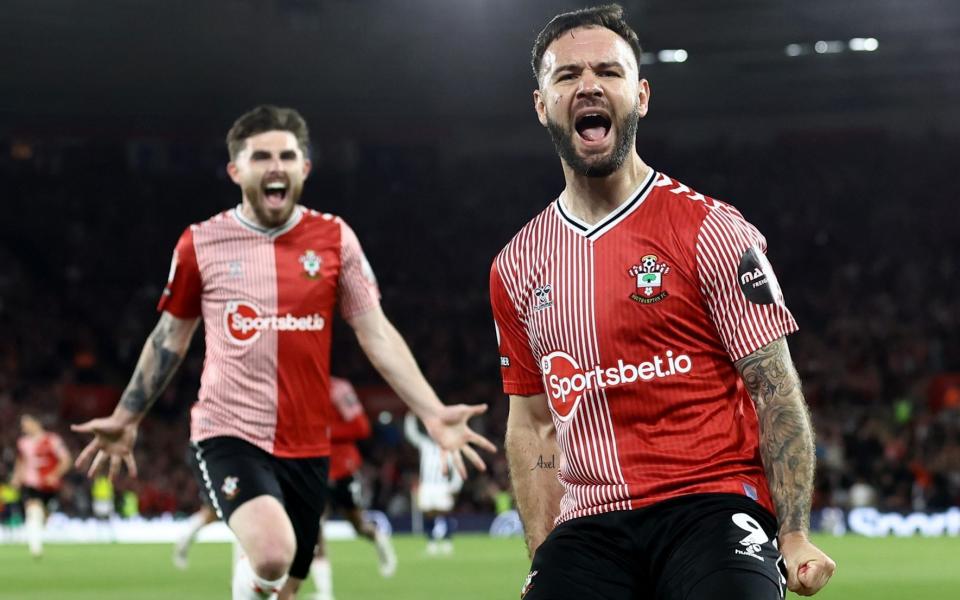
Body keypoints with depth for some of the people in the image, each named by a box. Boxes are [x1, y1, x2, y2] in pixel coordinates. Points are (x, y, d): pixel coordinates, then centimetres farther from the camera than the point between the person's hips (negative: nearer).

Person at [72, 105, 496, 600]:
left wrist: (432, 414, -7)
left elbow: (377, 335, 4)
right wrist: (125, 419, 15)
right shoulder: (202, 243, 0)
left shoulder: (334, 239, 3)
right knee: (272, 554, -31)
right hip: (229, 434, -3)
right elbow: (170, 338, 13)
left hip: (306, 447, 3)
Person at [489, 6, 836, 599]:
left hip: (711, 505, -4)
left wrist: (794, 535, -10)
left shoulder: (709, 231, 0)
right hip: (588, 527, 4)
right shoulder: (516, 267, 13)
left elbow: (776, 392, -2)